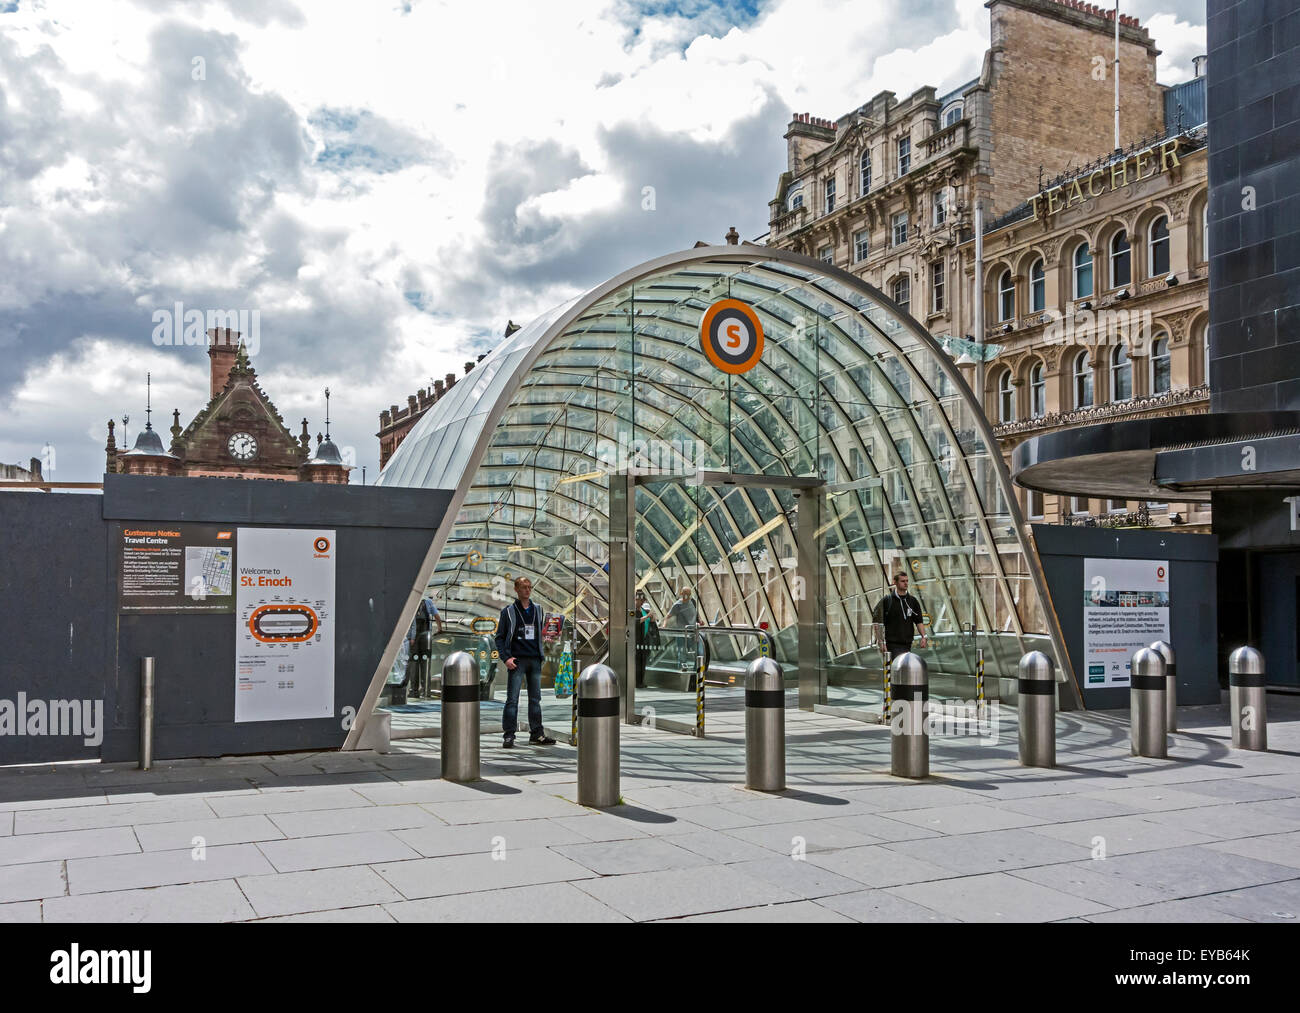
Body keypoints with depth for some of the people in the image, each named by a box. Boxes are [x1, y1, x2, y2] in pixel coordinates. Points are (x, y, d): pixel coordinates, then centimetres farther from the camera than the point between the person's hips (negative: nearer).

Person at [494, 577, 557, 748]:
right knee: (512, 699, -5)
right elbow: (500, 637, 0)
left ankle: (537, 734, 14)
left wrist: (540, 654, 7)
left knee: (535, 699, 8)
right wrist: (506, 657, -10)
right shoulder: (508, 611, 1)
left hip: (535, 660, 4)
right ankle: (509, 735, -3)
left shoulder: (537, 609, 13)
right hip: (517, 660, -4)